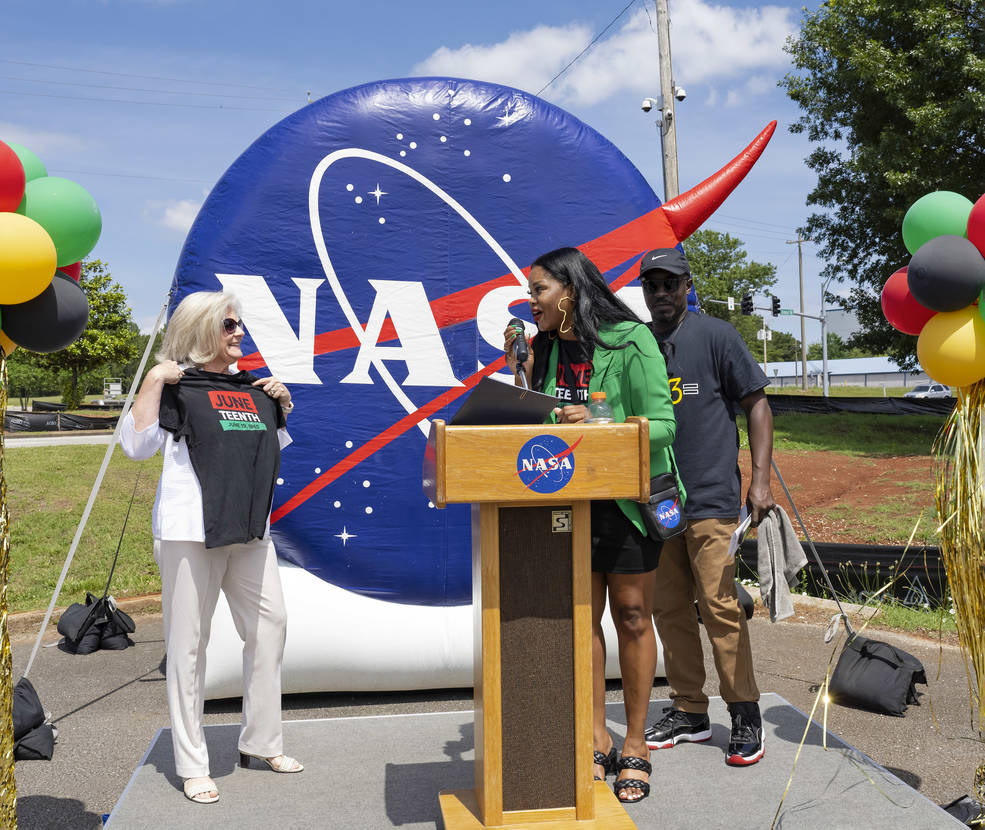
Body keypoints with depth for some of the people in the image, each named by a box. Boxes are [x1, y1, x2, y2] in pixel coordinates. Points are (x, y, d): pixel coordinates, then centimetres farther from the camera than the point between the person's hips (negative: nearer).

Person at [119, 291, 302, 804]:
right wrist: (153, 381, -17)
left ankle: (261, 741, 24)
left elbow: (273, 447, 27)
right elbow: (137, 446, -14)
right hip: (190, 531, -7)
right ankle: (191, 764, 13)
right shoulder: (177, 386, -3)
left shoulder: (251, 387, 15)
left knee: (269, 624, 9)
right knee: (189, 642, 0)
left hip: (250, 529, 7)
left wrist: (282, 406, 11)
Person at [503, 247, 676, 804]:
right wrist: (520, 373, -3)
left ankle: (636, 748, 19)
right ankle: (597, 741, 23)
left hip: (627, 496, -5)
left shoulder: (631, 341, -11)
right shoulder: (548, 348, 7)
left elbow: (662, 424, -15)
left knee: (631, 617, 4)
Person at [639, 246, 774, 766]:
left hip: (710, 499, -5)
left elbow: (757, 406, -2)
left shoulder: (716, 336, -2)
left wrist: (760, 481, -9)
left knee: (720, 607, -4)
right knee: (669, 610, 10)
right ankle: (689, 712, 23)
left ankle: (745, 714, 12)